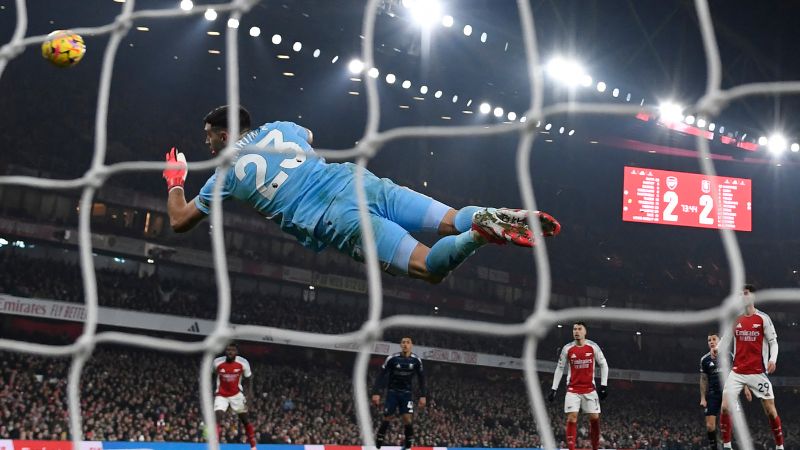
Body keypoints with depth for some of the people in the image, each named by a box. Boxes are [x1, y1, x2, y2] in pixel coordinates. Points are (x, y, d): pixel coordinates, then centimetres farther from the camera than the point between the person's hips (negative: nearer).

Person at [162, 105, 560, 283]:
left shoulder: (227, 175, 11)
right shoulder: (281, 128, 23)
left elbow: (179, 222, 21)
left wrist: (175, 180, 41)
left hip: (340, 221, -5)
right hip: (360, 181, 5)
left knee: (430, 267, -15)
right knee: (456, 222, 0)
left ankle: (481, 232, -43)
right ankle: (488, 219, -30)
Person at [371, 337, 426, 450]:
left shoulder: (416, 360, -5)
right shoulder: (392, 358, -12)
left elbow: (421, 379, 5)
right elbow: (381, 376, -10)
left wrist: (423, 396, -1)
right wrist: (376, 393, -16)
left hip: (407, 393, 1)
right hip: (392, 391, -1)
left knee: (408, 418, -11)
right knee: (387, 417, -3)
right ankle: (379, 440, 15)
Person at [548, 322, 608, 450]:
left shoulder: (593, 347, -2)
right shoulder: (567, 349, -2)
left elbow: (603, 365, 6)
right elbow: (559, 368, 6)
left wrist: (604, 385, -2)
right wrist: (554, 389, 2)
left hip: (589, 389, 1)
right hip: (573, 390, -1)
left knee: (595, 418, -2)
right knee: (572, 418, -12)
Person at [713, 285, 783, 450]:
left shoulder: (763, 319, -2)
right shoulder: (735, 319, 7)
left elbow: (773, 341, -1)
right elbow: (726, 338, 12)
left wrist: (773, 359, -19)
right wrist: (717, 348, -9)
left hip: (758, 372, -3)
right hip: (737, 371, 3)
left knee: (770, 409, -2)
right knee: (725, 406, -8)